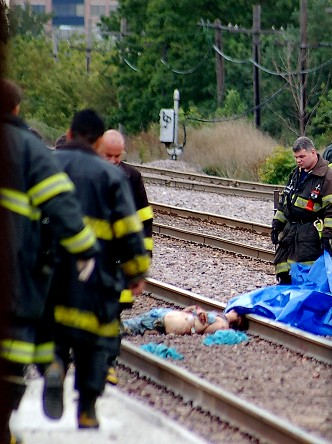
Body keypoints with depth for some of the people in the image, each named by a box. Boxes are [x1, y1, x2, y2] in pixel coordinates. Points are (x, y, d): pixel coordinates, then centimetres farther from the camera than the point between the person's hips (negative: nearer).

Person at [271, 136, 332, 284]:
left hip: (311, 233, -8)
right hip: (290, 230, 8)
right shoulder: (296, 173, 14)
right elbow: (284, 200, 23)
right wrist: (277, 224, 19)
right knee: (284, 276, 7)